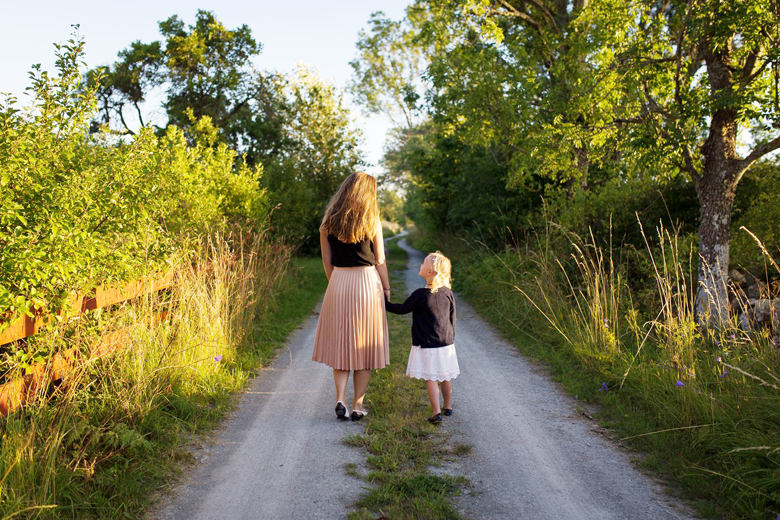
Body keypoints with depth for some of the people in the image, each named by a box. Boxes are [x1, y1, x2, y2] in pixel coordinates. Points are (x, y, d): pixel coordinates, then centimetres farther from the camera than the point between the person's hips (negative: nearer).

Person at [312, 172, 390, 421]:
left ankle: (340, 398, 3)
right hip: (367, 282, -2)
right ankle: (358, 405, 13)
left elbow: (327, 260, 6)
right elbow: (380, 261, -3)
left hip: (338, 282, 2)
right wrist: (386, 289, 6)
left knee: (340, 344, 14)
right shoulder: (371, 221, -5)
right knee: (365, 347, 8)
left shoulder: (329, 221, 3)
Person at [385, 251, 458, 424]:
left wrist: (384, 303, 8)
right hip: (446, 344, 5)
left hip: (426, 346, -5)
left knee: (431, 379, 1)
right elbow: (452, 319, 7)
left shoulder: (420, 295, -16)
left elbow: (402, 309, -5)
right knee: (445, 377, 17)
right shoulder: (448, 293, -1)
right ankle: (448, 406, 32)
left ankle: (436, 412, -1)